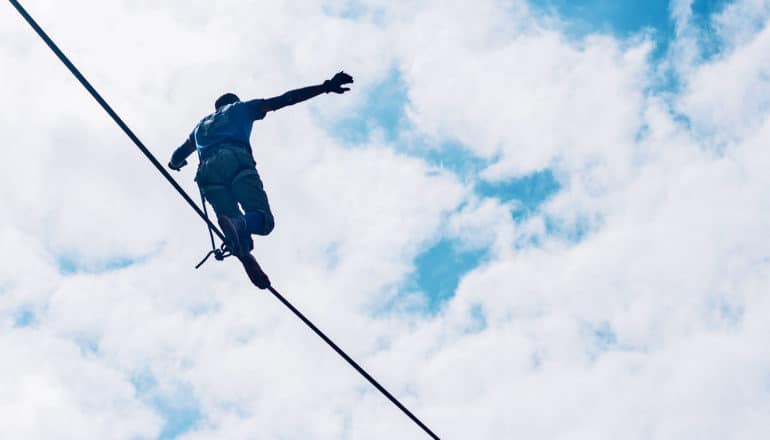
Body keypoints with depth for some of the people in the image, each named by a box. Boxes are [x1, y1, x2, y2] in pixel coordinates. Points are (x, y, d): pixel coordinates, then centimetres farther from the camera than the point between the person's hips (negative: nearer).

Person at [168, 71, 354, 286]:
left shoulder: (202, 125, 41)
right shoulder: (241, 108, 32)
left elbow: (176, 158, 39)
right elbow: (284, 100, 23)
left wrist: (176, 163, 64)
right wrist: (325, 87, 22)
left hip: (207, 170, 4)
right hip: (236, 160, -4)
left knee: (233, 222, 0)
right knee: (263, 220, -11)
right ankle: (241, 225, -49)